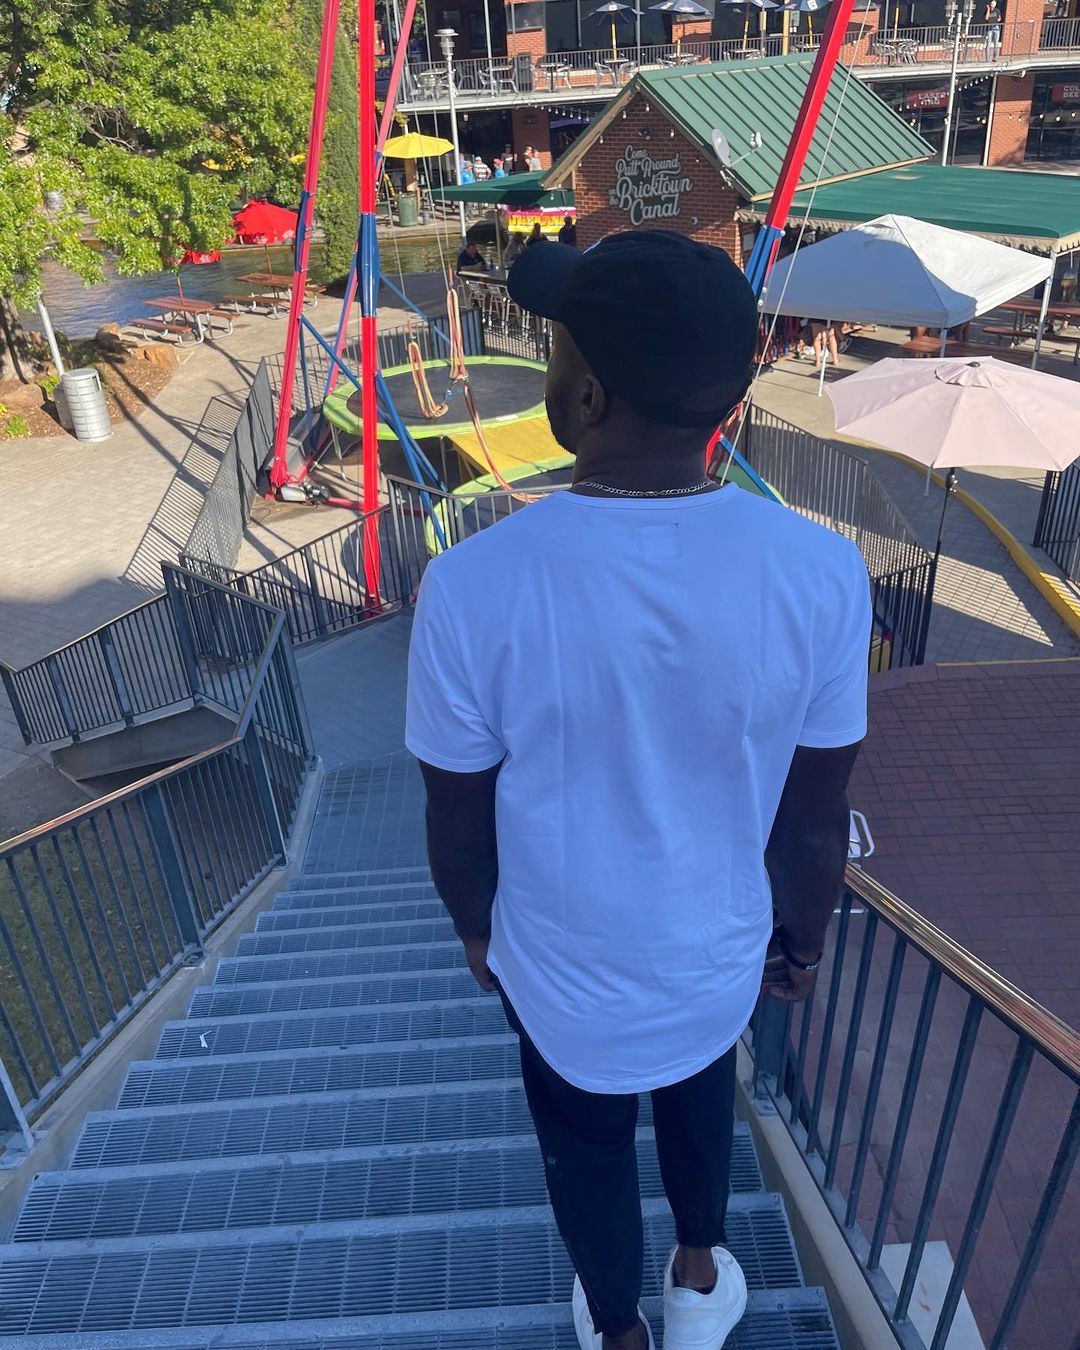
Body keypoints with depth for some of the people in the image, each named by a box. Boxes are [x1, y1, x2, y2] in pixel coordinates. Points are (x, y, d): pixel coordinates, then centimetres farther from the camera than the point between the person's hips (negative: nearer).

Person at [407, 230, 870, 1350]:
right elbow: (816, 820, -11)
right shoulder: (820, 574, -24)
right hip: (721, 952, 2)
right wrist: (805, 938, 9)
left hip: (562, 971, -1)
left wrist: (475, 925, 7)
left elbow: (458, 823, -14)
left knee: (586, 1149, 29)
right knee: (699, 1095, 35)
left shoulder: (470, 587, -29)